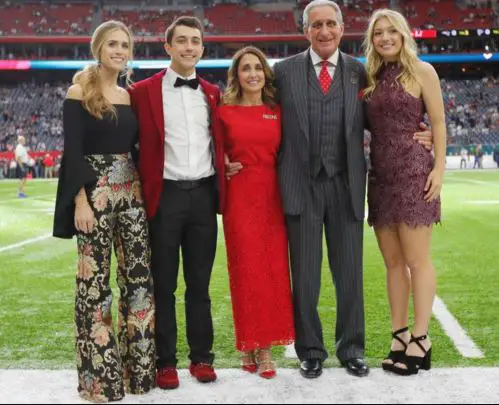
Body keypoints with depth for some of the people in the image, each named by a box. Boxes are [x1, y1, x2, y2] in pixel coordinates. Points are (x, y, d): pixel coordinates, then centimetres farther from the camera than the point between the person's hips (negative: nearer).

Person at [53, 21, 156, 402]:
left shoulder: (128, 96, 12)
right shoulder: (80, 92, -5)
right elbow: (73, 150, -10)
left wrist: (142, 190, 11)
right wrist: (81, 200, -17)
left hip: (131, 192, 6)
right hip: (94, 193, -6)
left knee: (140, 275, 5)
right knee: (94, 280, 0)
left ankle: (137, 366, 16)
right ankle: (99, 374, 11)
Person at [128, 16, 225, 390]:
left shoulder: (213, 93, 12)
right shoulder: (144, 91, -1)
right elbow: (136, 145, -1)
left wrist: (225, 165, 8)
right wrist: (145, 190, -6)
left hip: (204, 194, 3)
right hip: (165, 195, -3)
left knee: (200, 283, 10)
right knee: (163, 284, 5)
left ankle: (202, 357, 20)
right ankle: (165, 361, 14)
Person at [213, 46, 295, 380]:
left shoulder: (278, 111, 8)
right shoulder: (225, 112, 3)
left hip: (273, 195, 2)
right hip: (240, 196, -2)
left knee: (274, 269, 2)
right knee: (246, 270, 1)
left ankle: (266, 347, 10)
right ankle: (249, 346, 12)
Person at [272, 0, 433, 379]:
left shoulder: (359, 71, 6)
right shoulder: (285, 71, 3)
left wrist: (414, 136, -4)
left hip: (346, 184, 1)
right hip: (302, 184, -1)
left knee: (350, 272, 9)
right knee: (305, 275, 7)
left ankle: (351, 348, 25)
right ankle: (311, 351, 22)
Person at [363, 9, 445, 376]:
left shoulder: (421, 71, 1)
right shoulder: (372, 77, 14)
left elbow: (438, 122, -3)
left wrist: (439, 167, -11)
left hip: (413, 172, -6)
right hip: (381, 175, 6)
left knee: (416, 259, -4)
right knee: (393, 261, 8)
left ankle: (421, 340, 3)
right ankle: (400, 337, 15)